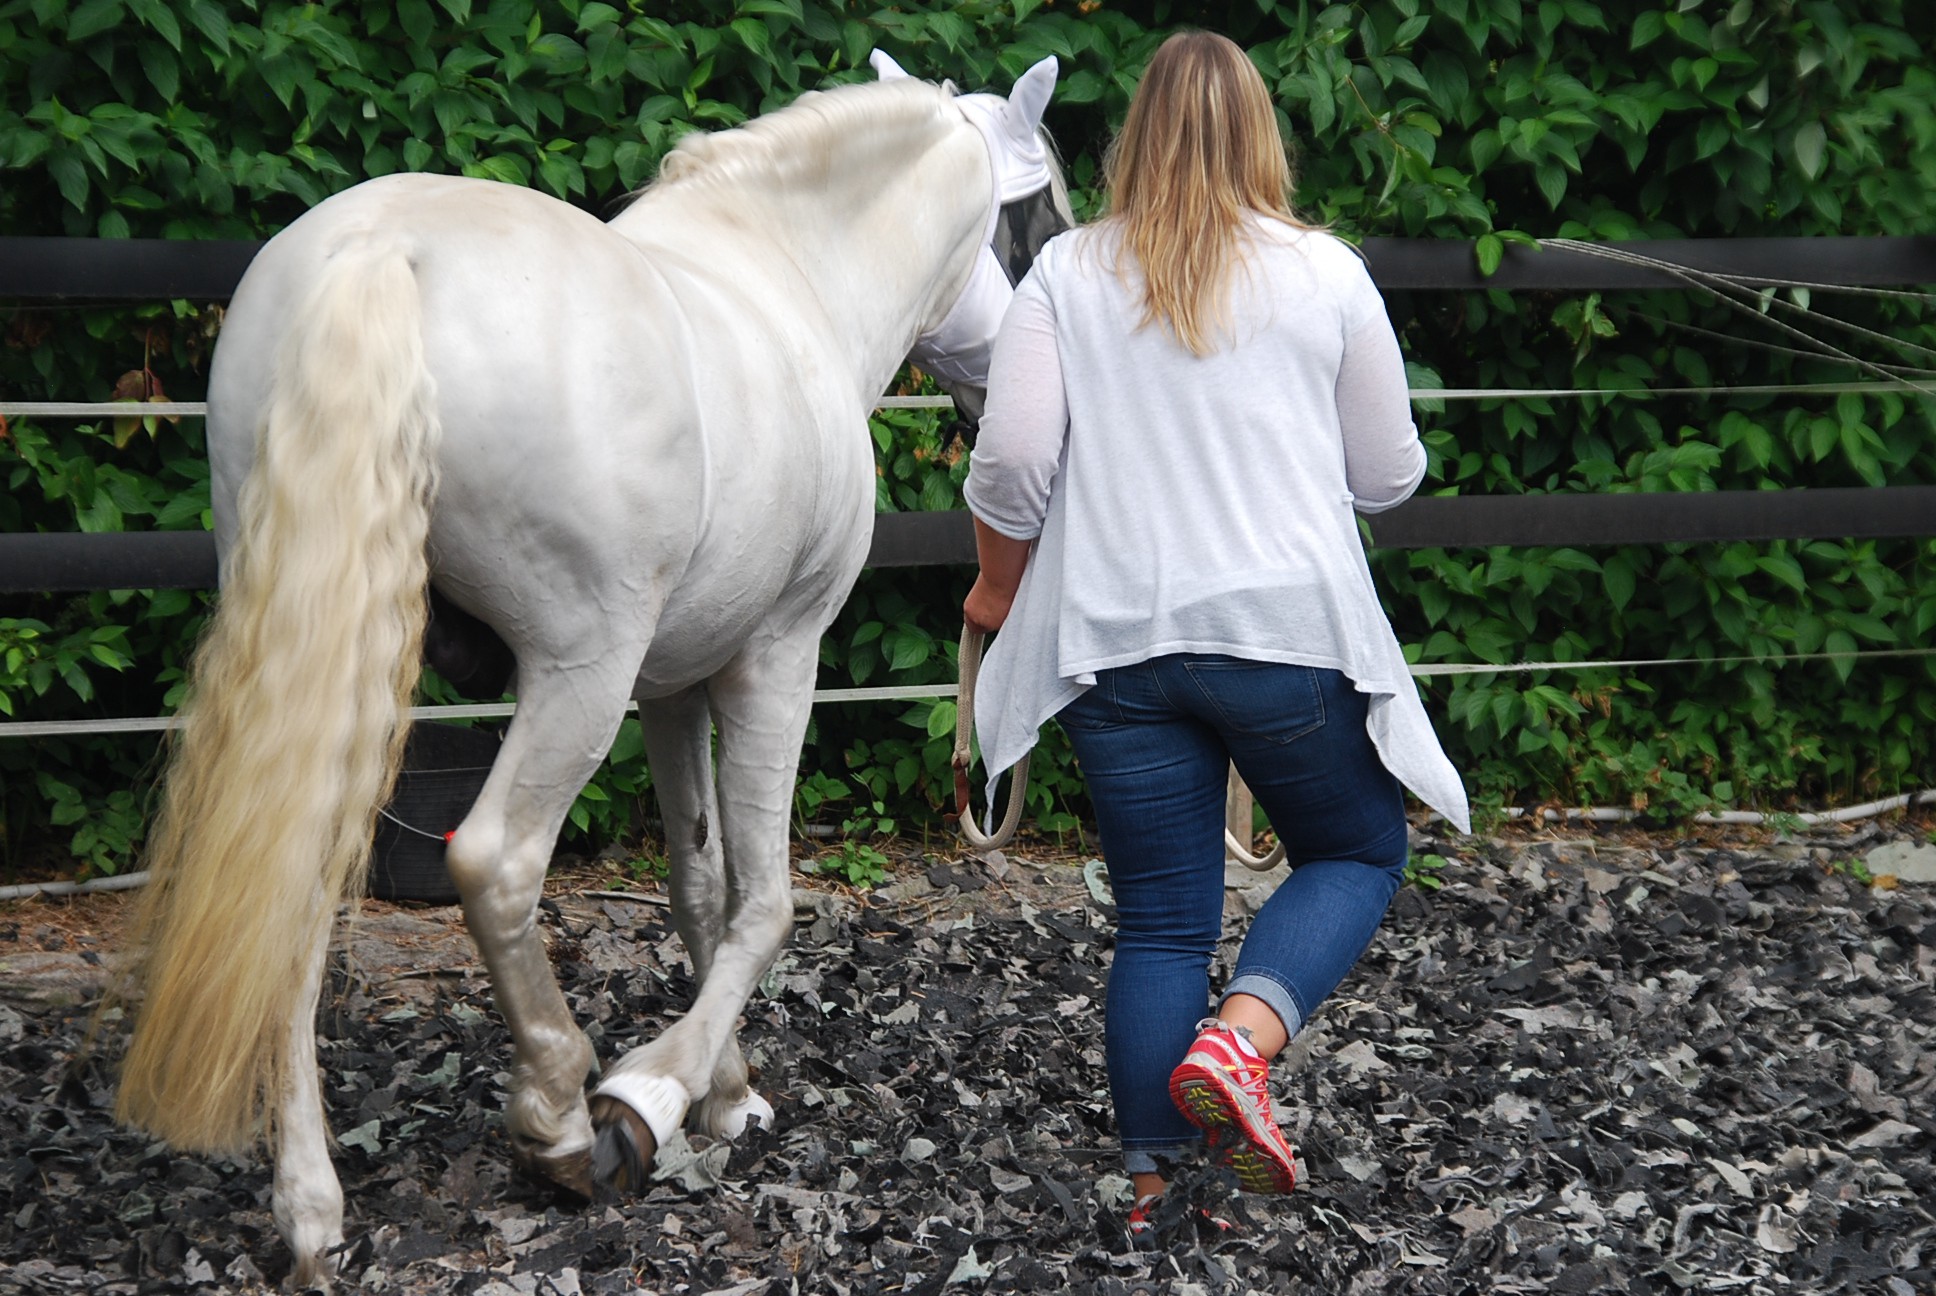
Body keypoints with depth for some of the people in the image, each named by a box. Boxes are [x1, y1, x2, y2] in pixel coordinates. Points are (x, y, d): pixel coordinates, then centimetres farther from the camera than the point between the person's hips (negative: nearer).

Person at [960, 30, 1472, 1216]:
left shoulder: (1068, 275, 3)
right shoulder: (1326, 275, 2)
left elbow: (1012, 462, -2)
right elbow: (1391, 476, 8)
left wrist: (999, 588, 15)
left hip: (1118, 640, 2)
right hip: (1289, 628, -2)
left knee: (1160, 923, 10)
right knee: (1360, 852, 17)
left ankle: (1155, 1187, 11)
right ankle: (1241, 1039, -8)